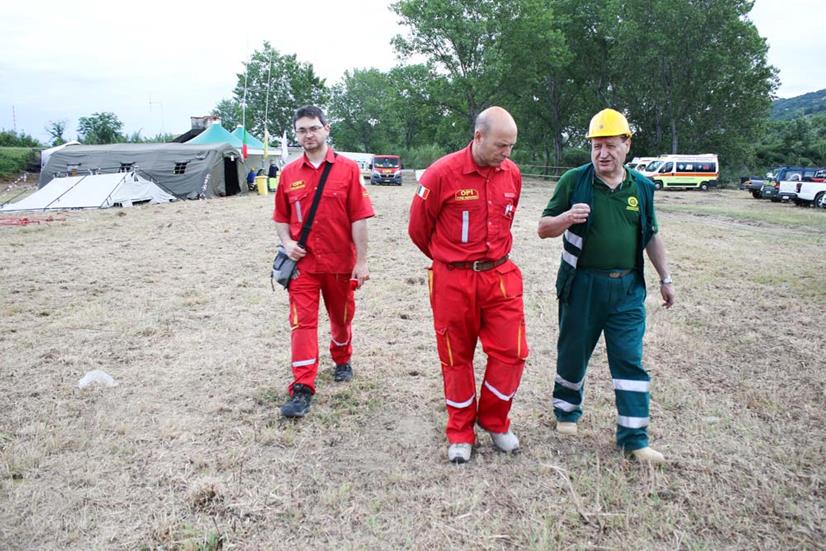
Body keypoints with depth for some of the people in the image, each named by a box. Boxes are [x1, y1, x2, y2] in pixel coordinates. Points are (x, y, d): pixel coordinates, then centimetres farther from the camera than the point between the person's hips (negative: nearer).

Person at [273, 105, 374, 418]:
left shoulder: (348, 169, -5)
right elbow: (281, 217, 13)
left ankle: (342, 360, 44)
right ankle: (302, 390, -1)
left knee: (342, 317, 16)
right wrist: (287, 242, -6)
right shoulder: (289, 173, 4)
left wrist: (361, 261, -11)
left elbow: (359, 218, -8)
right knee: (302, 322, -5)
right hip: (302, 263, 1)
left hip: (341, 263, -1)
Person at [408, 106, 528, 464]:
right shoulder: (442, 173, -14)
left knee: (511, 352, 3)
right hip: (453, 280, -4)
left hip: (500, 276, 4)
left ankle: (494, 421, 28)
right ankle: (461, 434, 27)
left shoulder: (511, 174, 1)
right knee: (457, 357, 9)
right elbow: (418, 228, -1)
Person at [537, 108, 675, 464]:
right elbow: (544, 228, -3)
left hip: (627, 288, 2)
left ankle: (634, 438, 11)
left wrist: (665, 278, 17)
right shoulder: (574, 181, -4)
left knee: (630, 361, 2)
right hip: (582, 285, -2)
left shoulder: (642, 187, 7)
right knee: (573, 352, 12)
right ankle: (566, 409, 36)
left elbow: (651, 236, 17)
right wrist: (567, 218, -24)